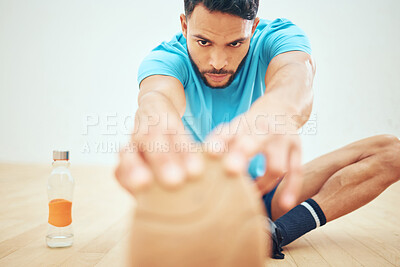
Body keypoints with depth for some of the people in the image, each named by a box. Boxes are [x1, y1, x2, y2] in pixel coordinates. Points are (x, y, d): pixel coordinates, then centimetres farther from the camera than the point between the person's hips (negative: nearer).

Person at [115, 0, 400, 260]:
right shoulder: (165, 58, -16)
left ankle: (275, 233, -30)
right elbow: (159, 93, -41)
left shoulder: (279, 36, -13)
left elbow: (295, 73, -38)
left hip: (266, 189, 1)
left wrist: (277, 108, -65)